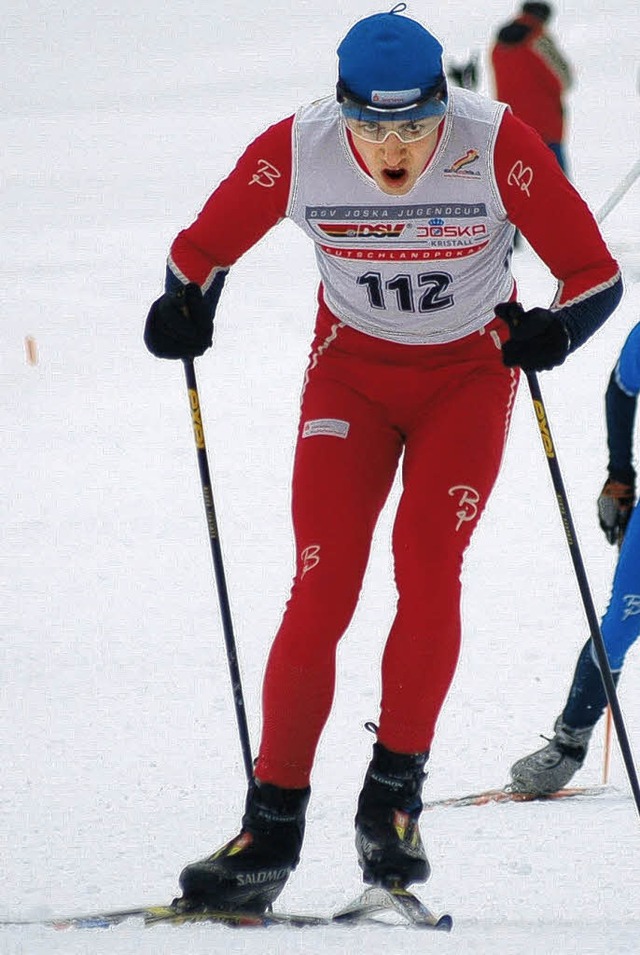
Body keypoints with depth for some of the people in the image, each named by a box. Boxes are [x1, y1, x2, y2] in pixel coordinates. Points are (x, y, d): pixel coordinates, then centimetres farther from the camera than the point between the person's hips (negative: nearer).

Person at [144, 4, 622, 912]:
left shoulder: (498, 147, -23)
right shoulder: (296, 153, -20)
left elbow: (596, 274, -17)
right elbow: (205, 247, -3)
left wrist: (553, 333, -36)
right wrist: (185, 310, -23)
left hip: (469, 371, -1)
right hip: (352, 371, 1)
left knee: (429, 565, -19)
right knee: (322, 586, -12)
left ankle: (393, 800, -7)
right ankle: (271, 827, -9)